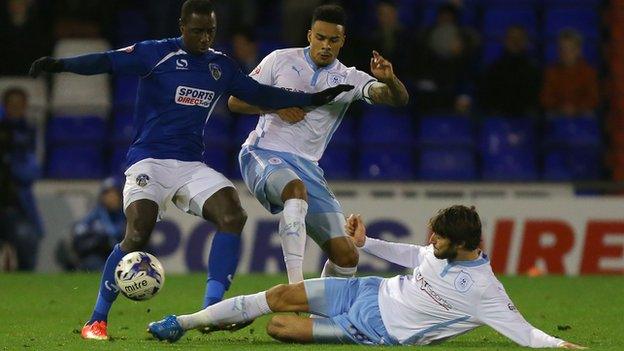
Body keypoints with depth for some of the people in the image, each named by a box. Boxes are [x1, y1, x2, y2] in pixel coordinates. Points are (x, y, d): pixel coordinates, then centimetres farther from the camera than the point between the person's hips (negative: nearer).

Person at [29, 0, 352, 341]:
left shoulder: (221, 66, 13)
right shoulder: (156, 53, -5)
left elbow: (260, 94, 25)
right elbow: (108, 61, -16)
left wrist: (314, 99, 24)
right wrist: (59, 64, -32)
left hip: (191, 165, 5)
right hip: (149, 161, -5)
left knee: (233, 215, -19)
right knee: (138, 234, -23)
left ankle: (211, 309, -18)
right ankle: (96, 321, -9)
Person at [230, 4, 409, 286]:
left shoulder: (349, 79, 5)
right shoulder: (281, 60, 2)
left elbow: (399, 99, -8)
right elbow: (235, 101, 4)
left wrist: (389, 80, -31)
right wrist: (276, 106, -13)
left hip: (307, 167, 4)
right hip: (263, 154, -4)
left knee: (346, 255, -5)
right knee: (297, 189, -40)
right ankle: (296, 286, -44)